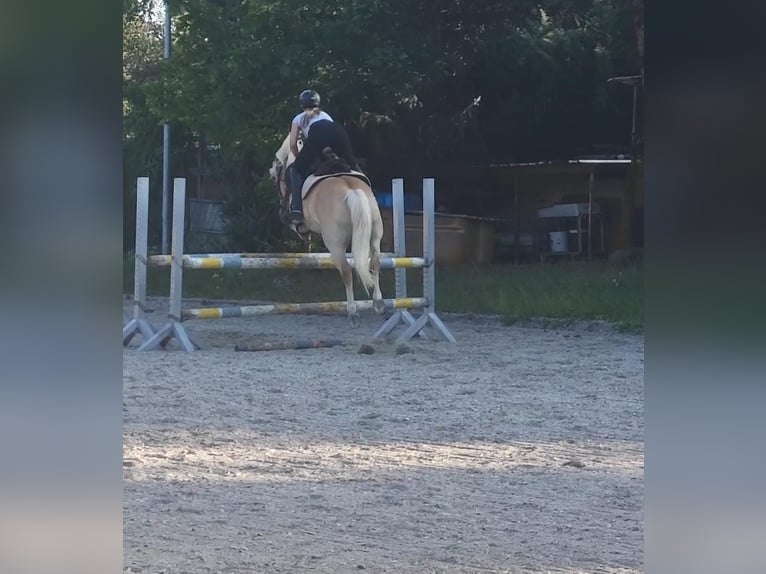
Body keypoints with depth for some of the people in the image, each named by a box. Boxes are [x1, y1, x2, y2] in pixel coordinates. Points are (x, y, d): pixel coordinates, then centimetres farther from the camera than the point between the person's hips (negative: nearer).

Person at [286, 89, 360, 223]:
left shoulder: (298, 119, 33)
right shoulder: (324, 114, 42)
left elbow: (293, 144, 25)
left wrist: (300, 159, 41)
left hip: (317, 133, -3)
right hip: (338, 130, 3)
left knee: (296, 170, 7)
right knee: (352, 165, 25)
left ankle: (297, 209, -9)